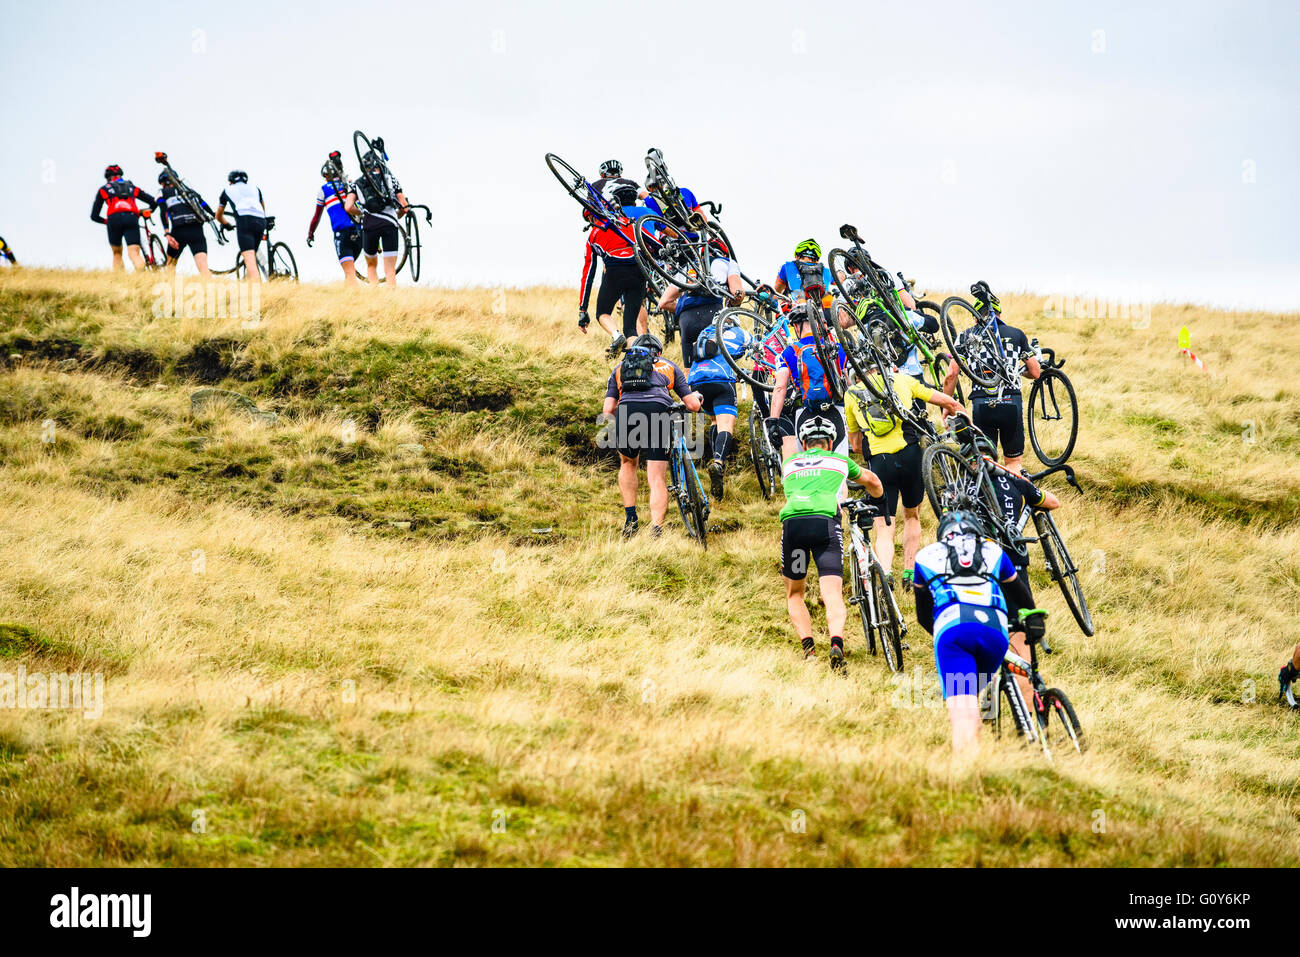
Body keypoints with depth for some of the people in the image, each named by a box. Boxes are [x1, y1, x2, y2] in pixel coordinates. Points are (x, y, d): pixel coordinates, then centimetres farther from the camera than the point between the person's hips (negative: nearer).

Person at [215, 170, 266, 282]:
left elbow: (219, 216, 41)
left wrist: (227, 225, 60)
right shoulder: (255, 189, 34)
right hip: (261, 222, 4)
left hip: (244, 220, -4)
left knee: (250, 261, -16)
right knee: (252, 259, 15)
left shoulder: (227, 190, 28)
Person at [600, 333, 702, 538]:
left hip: (626, 411, 1)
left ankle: (630, 517, 20)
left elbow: (608, 411, 22)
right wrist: (696, 396, 49)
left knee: (628, 462, 30)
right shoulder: (668, 366, 32)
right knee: (657, 480, 1)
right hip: (658, 410, -1)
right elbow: (694, 405, 25)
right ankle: (656, 529, -16)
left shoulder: (620, 368, 33)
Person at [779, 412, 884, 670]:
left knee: (794, 593, 18)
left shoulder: (789, 462, 31)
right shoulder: (840, 461, 30)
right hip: (825, 520, -1)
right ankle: (836, 644, -34)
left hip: (792, 522, 1)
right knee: (832, 593, -8)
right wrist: (877, 500, 72)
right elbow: (872, 480, 50)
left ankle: (808, 649, -1)